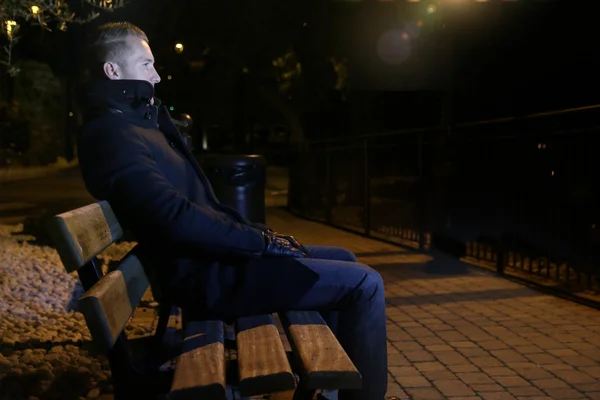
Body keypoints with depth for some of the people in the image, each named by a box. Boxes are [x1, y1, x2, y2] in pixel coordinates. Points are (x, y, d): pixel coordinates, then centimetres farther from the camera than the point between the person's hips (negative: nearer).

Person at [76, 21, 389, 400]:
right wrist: (262, 241, -19)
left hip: (213, 254, 11)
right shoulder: (110, 132, -17)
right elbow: (175, 217, -29)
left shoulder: (135, 123, 17)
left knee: (343, 259, 20)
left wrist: (254, 230, 7)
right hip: (204, 273, -11)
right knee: (364, 284, -13)